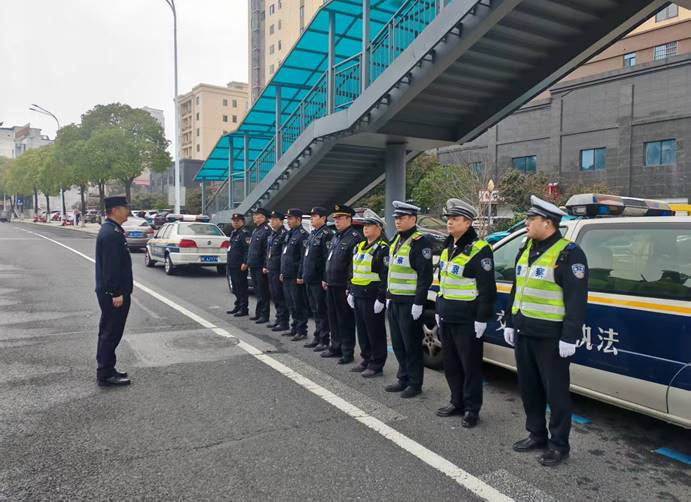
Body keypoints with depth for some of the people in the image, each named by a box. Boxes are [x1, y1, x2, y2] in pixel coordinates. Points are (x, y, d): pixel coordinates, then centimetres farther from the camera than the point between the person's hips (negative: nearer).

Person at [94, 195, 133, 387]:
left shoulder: (109, 230, 14)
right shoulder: (112, 233, -19)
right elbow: (110, 266, -23)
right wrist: (116, 293, -22)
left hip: (108, 292, 11)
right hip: (114, 294, -11)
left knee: (108, 333, 17)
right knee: (111, 333, -2)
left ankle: (106, 370, 28)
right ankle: (106, 375, 6)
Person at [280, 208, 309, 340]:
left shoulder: (302, 235, -13)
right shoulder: (289, 234, 16)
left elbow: (304, 258, -18)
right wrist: (282, 272, 18)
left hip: (296, 277, -9)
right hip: (287, 276, 9)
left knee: (299, 305, -2)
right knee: (291, 304, 16)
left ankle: (301, 331, 6)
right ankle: (295, 328, 26)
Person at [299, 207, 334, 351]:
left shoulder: (327, 234, -12)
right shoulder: (312, 234, 17)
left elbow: (328, 258, -19)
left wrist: (325, 279, -22)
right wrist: (301, 274, 18)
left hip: (318, 280, -9)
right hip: (309, 279, 9)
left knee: (321, 311, -1)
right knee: (315, 310, 15)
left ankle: (324, 340, 7)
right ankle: (317, 338, 25)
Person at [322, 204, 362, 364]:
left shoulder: (354, 238, -13)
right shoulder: (336, 237, 16)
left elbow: (354, 265, -18)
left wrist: (350, 286, -21)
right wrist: (326, 279, 18)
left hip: (343, 287, -9)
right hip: (331, 285, 9)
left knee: (346, 320, 0)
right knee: (333, 318, 16)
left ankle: (348, 352, 10)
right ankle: (336, 347, 29)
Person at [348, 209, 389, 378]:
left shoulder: (382, 248, -11)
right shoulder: (360, 247, 16)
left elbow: (386, 276, -16)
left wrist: (381, 299, -19)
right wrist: (351, 292, 17)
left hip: (372, 297, -8)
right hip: (358, 296, 9)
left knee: (375, 332, 1)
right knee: (362, 330, 15)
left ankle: (377, 365, 10)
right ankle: (366, 360, 28)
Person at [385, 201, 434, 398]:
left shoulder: (420, 241, -13)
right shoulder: (396, 240, 15)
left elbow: (426, 275, -18)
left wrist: (418, 303, -20)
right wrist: (388, 295, 19)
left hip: (410, 303, -9)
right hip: (394, 301, 9)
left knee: (411, 345, 0)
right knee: (397, 343, 15)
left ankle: (415, 384, 12)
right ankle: (403, 379, 27)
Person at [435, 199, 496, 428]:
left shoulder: (479, 250, -14)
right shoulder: (448, 247, 12)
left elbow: (487, 288, -16)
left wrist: (481, 319, -17)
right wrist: (439, 310, 20)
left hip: (467, 320, -8)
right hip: (446, 318, 8)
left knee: (470, 365, 3)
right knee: (450, 363, 16)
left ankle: (472, 409, 15)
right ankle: (457, 402, 30)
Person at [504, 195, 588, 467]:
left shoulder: (568, 253, -13)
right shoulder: (526, 249, 12)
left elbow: (577, 299, -16)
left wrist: (569, 338, -19)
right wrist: (510, 323, 17)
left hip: (551, 337, -8)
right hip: (524, 333, 8)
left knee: (555, 391, 4)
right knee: (528, 387, 16)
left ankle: (559, 445, 18)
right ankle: (536, 434, 32)